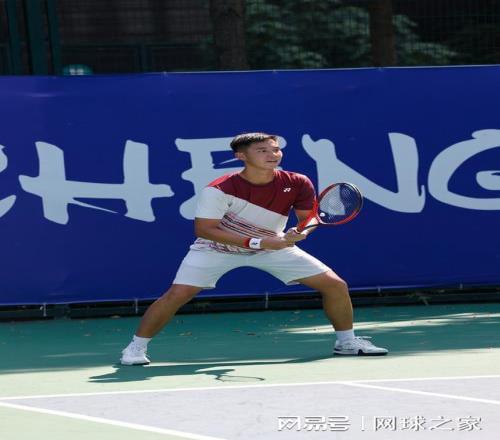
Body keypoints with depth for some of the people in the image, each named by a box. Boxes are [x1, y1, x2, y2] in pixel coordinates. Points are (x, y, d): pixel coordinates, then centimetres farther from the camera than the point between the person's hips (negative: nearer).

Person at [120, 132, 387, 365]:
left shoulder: (298, 184, -16)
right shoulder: (219, 189, -28)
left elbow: (307, 218, -5)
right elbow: (204, 229, -27)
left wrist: (299, 233, -31)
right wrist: (256, 242, -33)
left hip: (274, 246, 3)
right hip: (217, 248, -3)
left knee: (335, 285, -5)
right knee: (178, 294, -21)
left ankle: (346, 342, 17)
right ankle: (136, 347, -4)